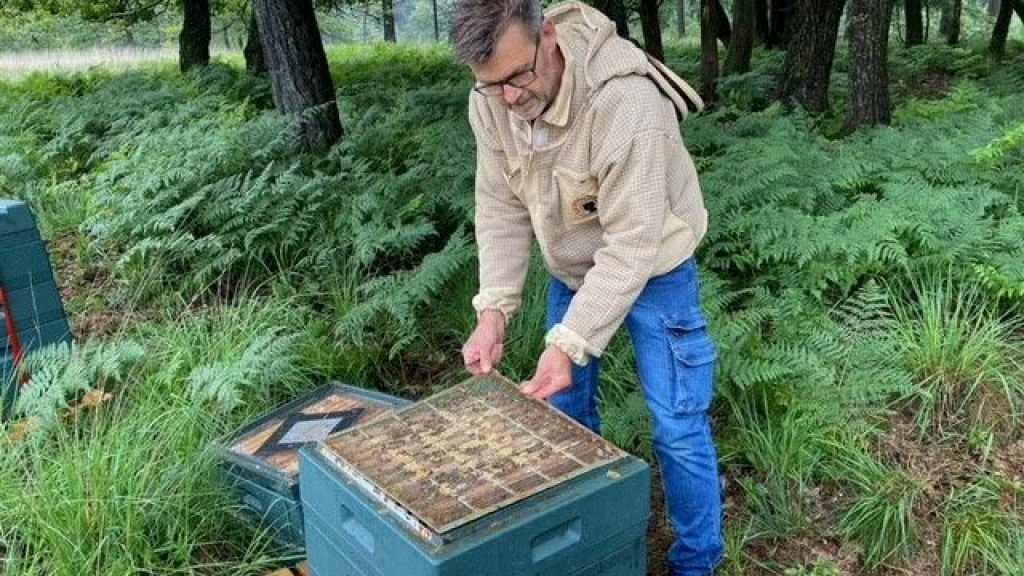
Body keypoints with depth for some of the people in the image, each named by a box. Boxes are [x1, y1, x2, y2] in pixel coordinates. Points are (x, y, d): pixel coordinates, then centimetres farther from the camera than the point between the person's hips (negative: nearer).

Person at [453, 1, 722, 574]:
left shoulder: (624, 99, -36)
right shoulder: (490, 101, -17)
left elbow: (631, 244, -33)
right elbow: (501, 209, -9)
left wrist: (570, 343, -35)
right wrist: (494, 310, -19)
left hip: (651, 268, -5)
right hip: (572, 268, 6)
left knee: (678, 428, -1)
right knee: (565, 408, 14)